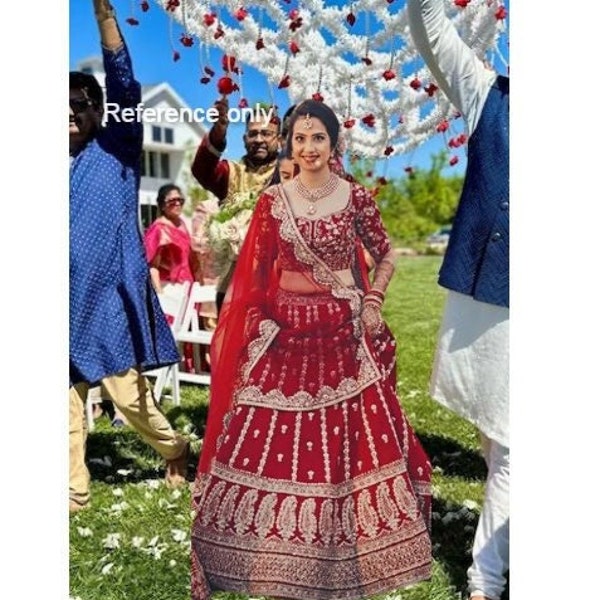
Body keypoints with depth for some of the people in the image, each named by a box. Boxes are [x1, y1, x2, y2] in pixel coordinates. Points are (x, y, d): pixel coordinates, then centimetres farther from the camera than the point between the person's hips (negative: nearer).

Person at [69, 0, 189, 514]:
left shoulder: (116, 150, 1)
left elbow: (125, 87, -13)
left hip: (110, 294, -4)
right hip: (71, 298, 5)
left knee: (127, 392, 1)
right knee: (68, 401, 7)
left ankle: (174, 448, 28)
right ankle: (75, 491, 20)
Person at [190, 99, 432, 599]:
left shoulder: (356, 197, 0)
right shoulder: (272, 199, 3)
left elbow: (387, 254, 9)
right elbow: (257, 271, 6)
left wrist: (373, 301, -3)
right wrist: (257, 322, 1)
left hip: (344, 332, 0)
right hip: (285, 330, 1)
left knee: (353, 436, 4)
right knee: (271, 439, 1)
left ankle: (347, 553, 25)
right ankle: (276, 553, 21)